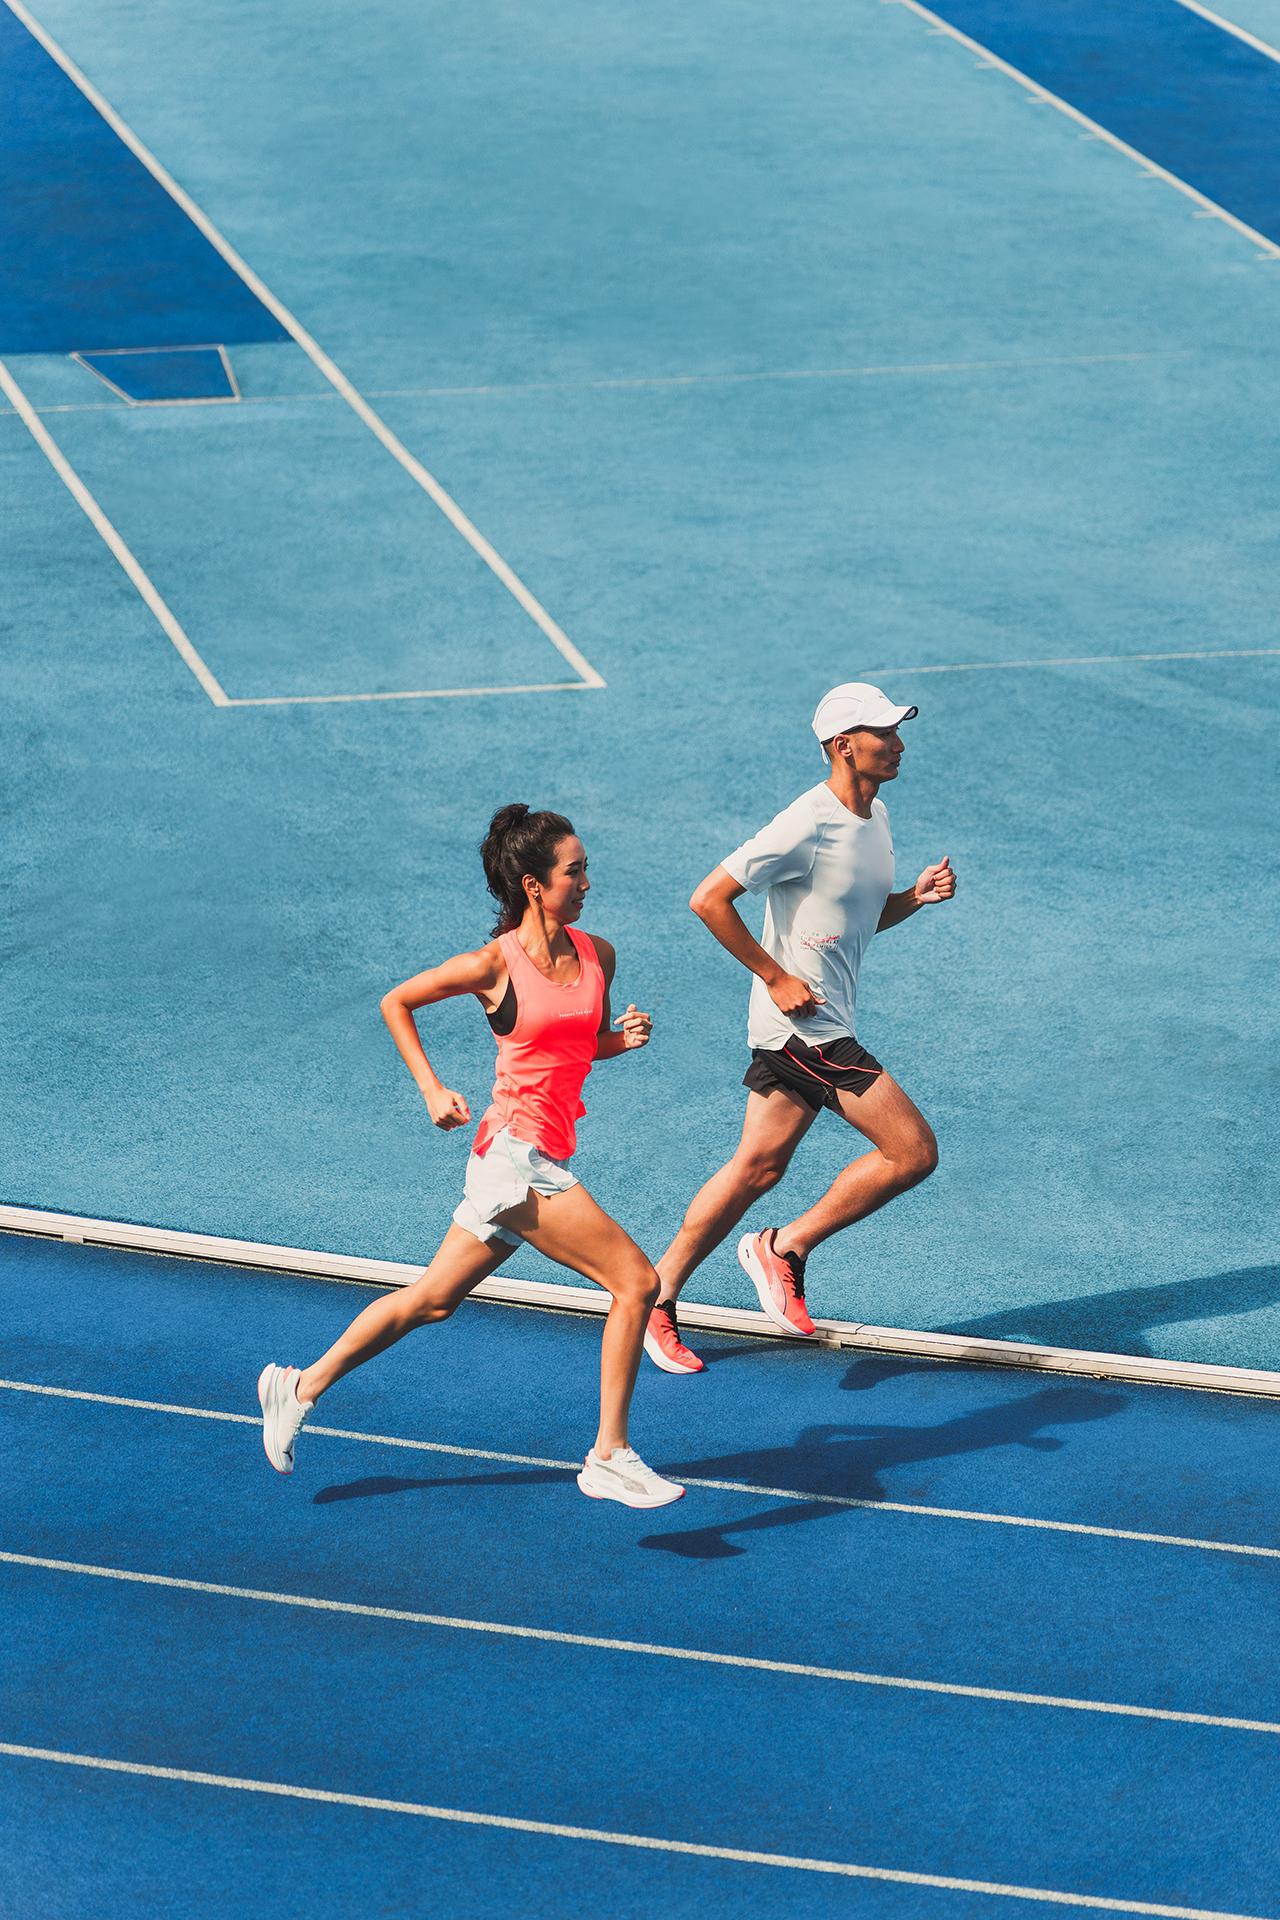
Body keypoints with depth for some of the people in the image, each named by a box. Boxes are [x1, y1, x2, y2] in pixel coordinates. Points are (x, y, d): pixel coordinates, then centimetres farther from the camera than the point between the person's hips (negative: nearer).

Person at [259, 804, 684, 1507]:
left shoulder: (598, 955, 7)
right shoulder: (495, 964, -9)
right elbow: (395, 1002, 5)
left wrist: (624, 1036, 0)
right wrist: (432, 1090, -3)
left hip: (542, 1161, 7)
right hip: (515, 1149, -7)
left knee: (430, 1301, 16)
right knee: (635, 1280, -12)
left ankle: (301, 1387, 30)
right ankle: (609, 1459, -6)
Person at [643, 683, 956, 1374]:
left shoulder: (875, 817, 10)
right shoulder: (808, 826, -19)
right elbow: (710, 899, -19)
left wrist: (916, 896, 3)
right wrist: (777, 977, -17)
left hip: (819, 1027, 9)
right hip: (805, 1027, -9)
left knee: (757, 1168, 11)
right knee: (913, 1151, -8)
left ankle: (656, 1299, 17)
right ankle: (787, 1247, 4)